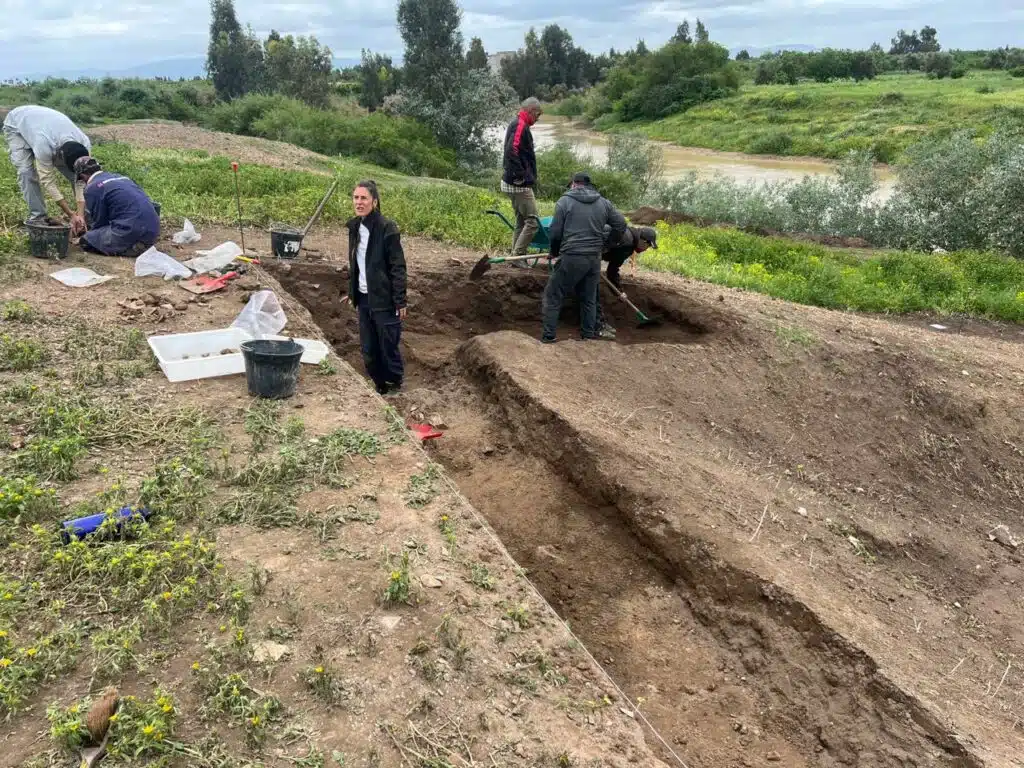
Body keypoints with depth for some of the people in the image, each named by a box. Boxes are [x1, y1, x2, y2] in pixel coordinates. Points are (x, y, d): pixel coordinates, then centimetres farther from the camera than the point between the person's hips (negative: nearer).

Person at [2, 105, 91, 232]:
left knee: (74, 174, -9)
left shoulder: (84, 145, -33)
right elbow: (48, 181, -38)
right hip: (16, 124, -4)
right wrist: (72, 215, -42)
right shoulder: (44, 145, -46)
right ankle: (37, 218, -13)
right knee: (27, 172, -22)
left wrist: (81, 215, -37)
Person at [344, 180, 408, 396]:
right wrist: (352, 292, 18)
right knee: (368, 350, 12)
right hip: (364, 298, 7)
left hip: (384, 299, -7)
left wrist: (400, 301, -17)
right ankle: (379, 387, 27)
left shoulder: (387, 228, -13)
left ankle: (394, 387, 19)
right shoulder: (355, 227, 8)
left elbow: (398, 267, -14)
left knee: (388, 347, 3)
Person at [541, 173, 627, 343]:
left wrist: (554, 252, 14)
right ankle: (589, 333, 24)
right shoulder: (603, 203, 10)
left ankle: (548, 335, 5)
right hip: (595, 258, 5)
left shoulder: (565, 201, -2)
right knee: (589, 298, 19)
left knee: (553, 295, 6)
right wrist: (606, 245, 22)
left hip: (571, 258, -4)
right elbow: (621, 225, 12)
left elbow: (555, 232, -4)